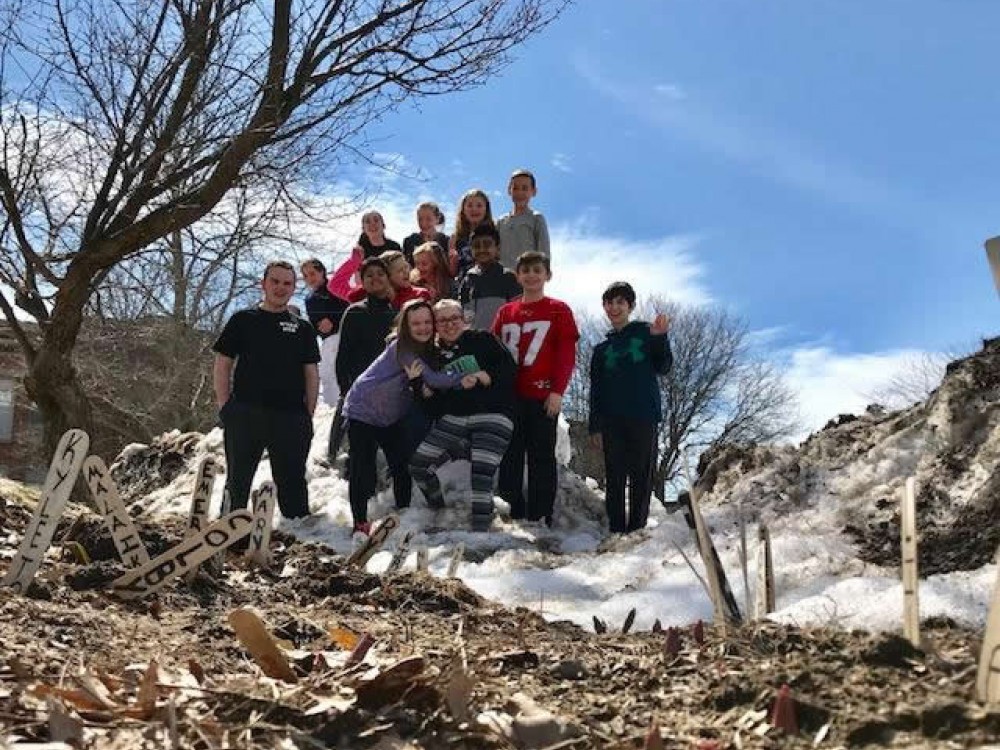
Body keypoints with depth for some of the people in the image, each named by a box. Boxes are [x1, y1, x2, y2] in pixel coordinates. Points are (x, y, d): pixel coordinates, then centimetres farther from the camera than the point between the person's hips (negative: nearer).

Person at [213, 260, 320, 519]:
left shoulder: (302, 328, 13)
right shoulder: (243, 320, 8)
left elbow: (311, 374, 11)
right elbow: (222, 364, 7)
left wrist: (308, 415, 1)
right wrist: (225, 407, -3)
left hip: (290, 417, 1)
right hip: (244, 415, -1)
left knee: (292, 481, 6)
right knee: (238, 480, 6)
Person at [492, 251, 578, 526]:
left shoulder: (559, 310, 3)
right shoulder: (505, 312, 14)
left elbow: (567, 354, -4)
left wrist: (557, 391, -13)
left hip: (543, 396, -4)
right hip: (509, 395, 4)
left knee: (541, 457, 0)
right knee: (509, 457, 5)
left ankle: (540, 519, 3)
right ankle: (514, 515, 12)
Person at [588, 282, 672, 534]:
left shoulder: (645, 333, 9)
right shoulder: (601, 349, 17)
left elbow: (663, 368, 1)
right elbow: (596, 392, 15)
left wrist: (660, 338, -14)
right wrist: (594, 426, 8)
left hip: (644, 417, -3)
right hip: (612, 421, 3)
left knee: (641, 475, -2)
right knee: (615, 477, 2)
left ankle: (637, 528, 2)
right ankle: (617, 530, 5)